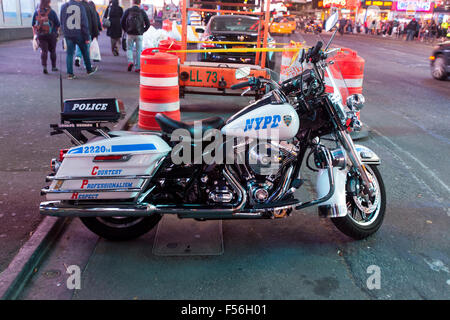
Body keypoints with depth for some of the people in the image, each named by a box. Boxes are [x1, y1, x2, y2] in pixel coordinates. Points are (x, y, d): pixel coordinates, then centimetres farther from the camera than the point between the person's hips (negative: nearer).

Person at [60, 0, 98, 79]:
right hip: (79, 34, -2)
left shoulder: (64, 6, 2)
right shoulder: (80, 7, -8)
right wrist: (87, 37, -4)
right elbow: (84, 23, -8)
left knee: (69, 54, 6)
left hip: (68, 35, 3)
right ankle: (89, 70, 28)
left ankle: (70, 73, 3)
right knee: (85, 52, 15)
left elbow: (62, 22, 9)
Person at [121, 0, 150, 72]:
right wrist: (143, 31, 10)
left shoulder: (128, 11, 1)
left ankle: (130, 61, -11)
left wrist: (126, 30, 10)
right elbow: (148, 24, -1)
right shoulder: (142, 12, 1)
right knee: (138, 51, 7)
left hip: (130, 34, 0)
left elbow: (122, 22, -1)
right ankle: (137, 67, 7)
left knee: (129, 49, 13)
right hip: (139, 35, 0)